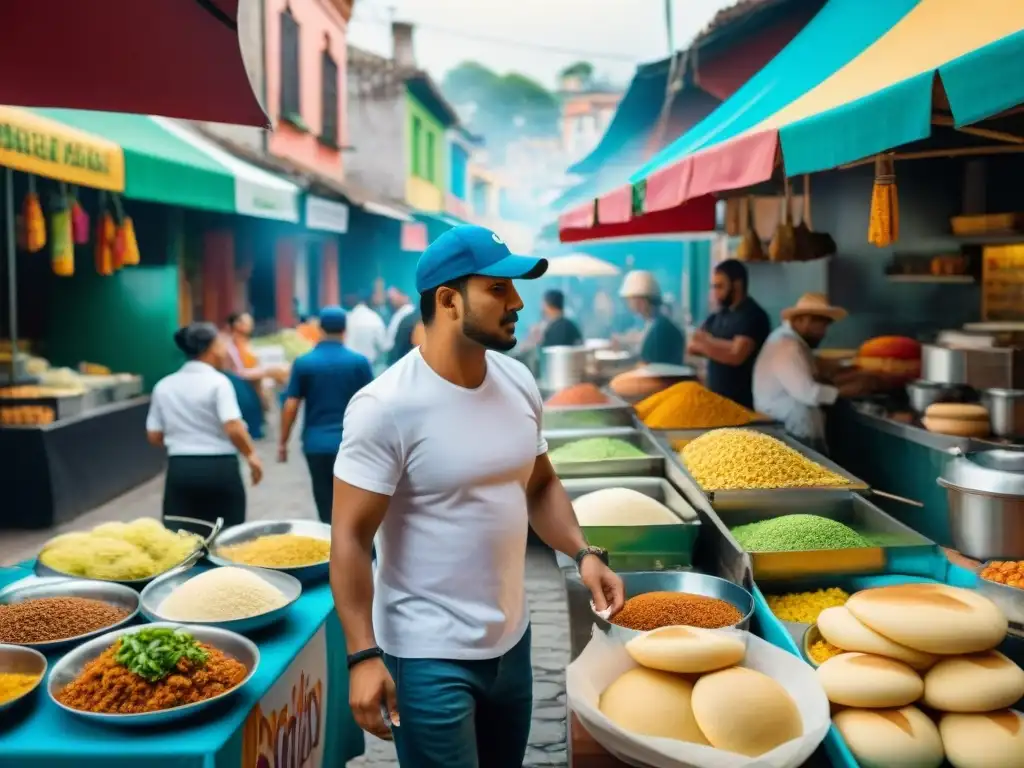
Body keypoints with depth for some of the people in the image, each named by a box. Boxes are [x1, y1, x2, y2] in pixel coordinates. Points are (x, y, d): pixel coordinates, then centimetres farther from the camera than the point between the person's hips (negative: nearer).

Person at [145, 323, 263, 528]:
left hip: (180, 469, 4)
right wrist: (251, 455, -4)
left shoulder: (164, 386, 6)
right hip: (219, 468, -4)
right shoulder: (218, 382, -10)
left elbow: (154, 436, 9)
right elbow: (233, 428, -19)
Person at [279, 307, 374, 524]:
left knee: (326, 504, 10)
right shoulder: (359, 362, -2)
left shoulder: (303, 363, -1)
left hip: (316, 444, 1)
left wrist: (283, 442, 7)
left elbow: (291, 406, -2)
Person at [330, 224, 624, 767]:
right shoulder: (387, 406, -20)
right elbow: (350, 538, -17)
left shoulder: (518, 383, 0)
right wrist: (364, 655, -20)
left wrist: (583, 553, -5)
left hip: (511, 640, 7)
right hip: (430, 656, -7)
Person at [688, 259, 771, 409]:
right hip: (716, 396, 8)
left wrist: (704, 344, -9)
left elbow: (736, 356, -21)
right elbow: (692, 346, 8)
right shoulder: (719, 316, 13)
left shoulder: (753, 316, -11)